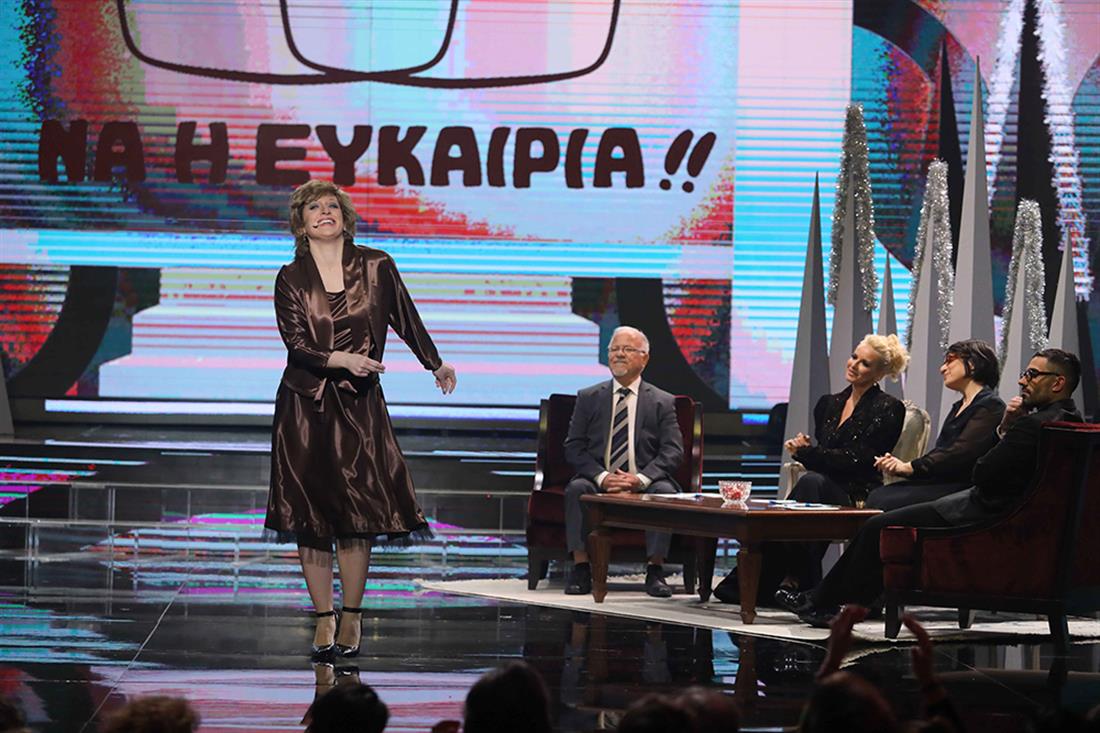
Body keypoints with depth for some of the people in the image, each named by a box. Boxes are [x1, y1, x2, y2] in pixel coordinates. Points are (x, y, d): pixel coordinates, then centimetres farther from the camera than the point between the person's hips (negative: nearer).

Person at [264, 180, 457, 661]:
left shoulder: (376, 267, 2)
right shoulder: (291, 278, 1)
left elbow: (406, 319, 17)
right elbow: (297, 345, -7)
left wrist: (436, 364, 29)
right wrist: (341, 359, -24)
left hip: (359, 405, 0)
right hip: (304, 406, 0)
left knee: (359, 512, -6)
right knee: (310, 515, 0)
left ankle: (351, 619, 4)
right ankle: (323, 621, 7)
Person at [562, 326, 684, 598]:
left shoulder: (662, 402, 9)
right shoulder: (588, 398, 11)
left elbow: (673, 451, -1)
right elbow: (574, 447, 3)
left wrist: (640, 478, -19)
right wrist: (602, 476, -16)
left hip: (644, 484, -1)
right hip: (599, 481, 1)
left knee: (666, 491, -31)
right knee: (577, 488, -30)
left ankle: (655, 571, -26)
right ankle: (581, 568, -29)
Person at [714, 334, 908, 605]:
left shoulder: (888, 409, -2)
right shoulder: (829, 404, 19)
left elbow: (858, 460, -10)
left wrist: (808, 452, -10)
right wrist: (803, 449, -4)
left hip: (858, 496, -5)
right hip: (825, 487, 5)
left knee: (812, 482, -34)